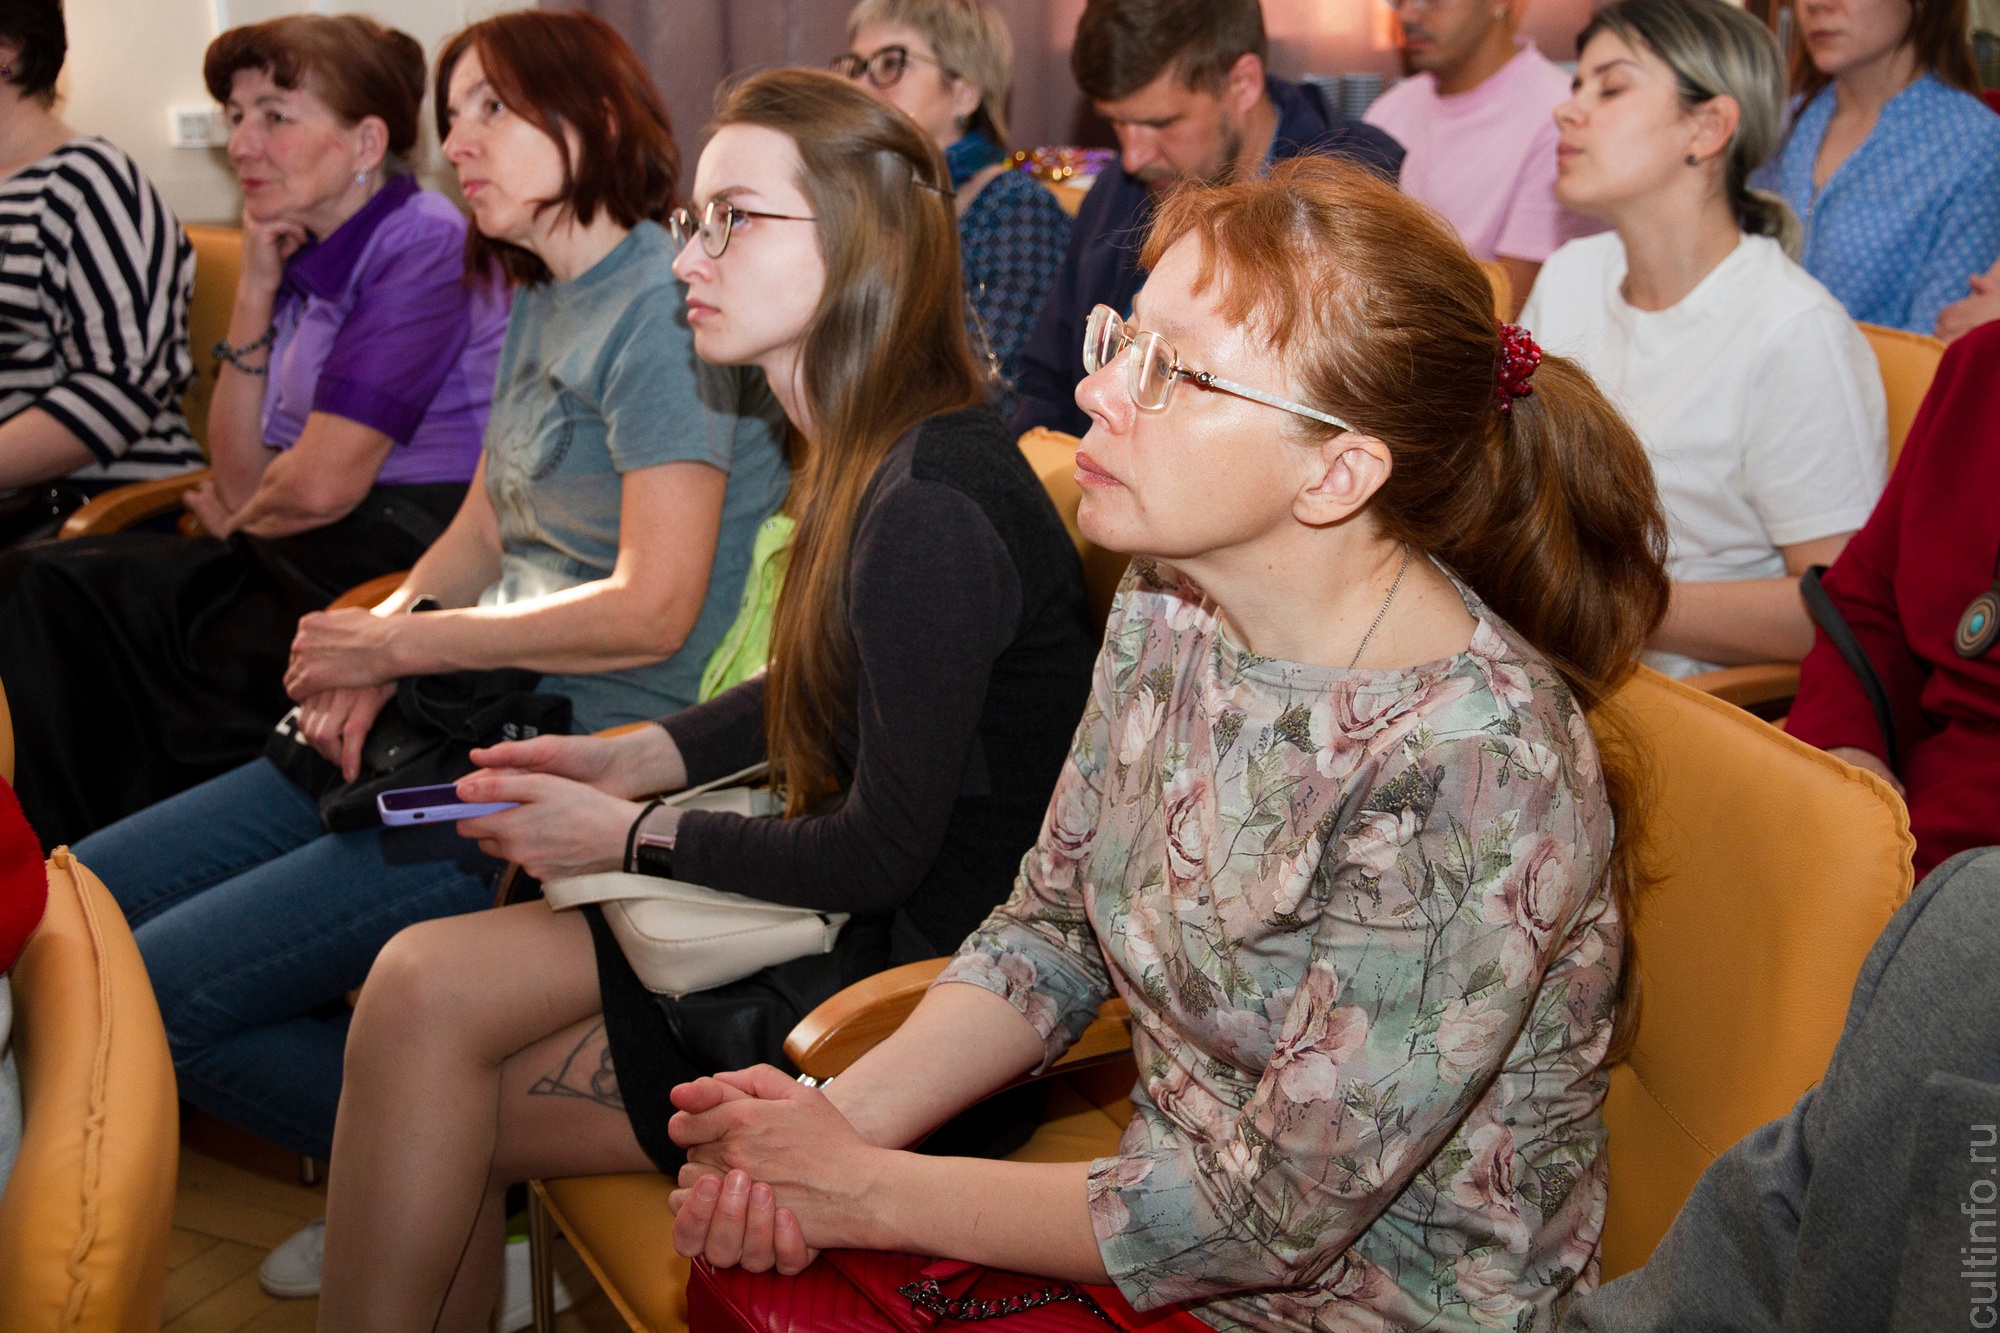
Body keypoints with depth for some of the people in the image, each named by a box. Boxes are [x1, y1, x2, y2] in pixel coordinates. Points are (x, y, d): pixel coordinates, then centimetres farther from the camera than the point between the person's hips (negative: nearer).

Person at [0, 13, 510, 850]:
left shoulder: (423, 246, -14)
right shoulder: (308, 261, 13)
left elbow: (320, 485, -18)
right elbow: (243, 485, 9)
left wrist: (238, 521, 5)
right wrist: (256, 292, 2)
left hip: (408, 563, -8)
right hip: (309, 556, 9)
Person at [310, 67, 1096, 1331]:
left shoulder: (931, 511, -25)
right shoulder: (868, 453, 6)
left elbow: (882, 852, -20)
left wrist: (629, 836, -8)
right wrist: (633, 760, 7)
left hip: (917, 968, -8)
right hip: (850, 908, 8)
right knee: (422, 985, -4)